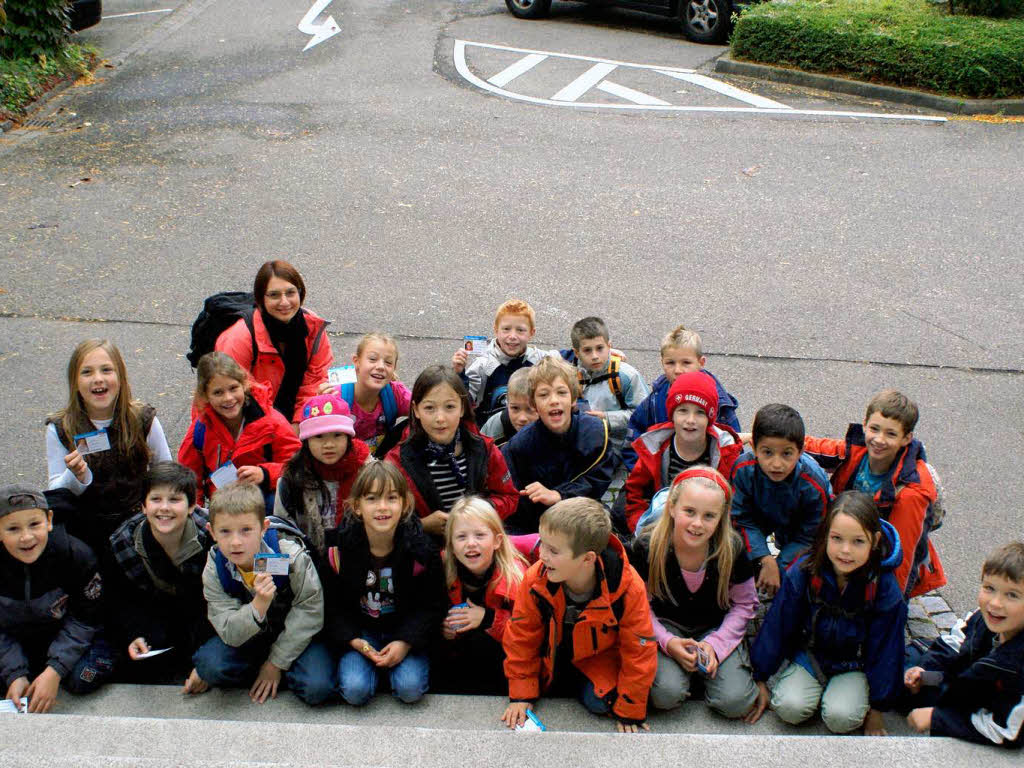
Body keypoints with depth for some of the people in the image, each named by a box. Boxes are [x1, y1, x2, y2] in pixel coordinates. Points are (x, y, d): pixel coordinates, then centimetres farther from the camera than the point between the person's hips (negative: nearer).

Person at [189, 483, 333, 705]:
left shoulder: (291, 556, -25)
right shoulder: (214, 570, -17)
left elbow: (309, 611, -16)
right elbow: (229, 634, -20)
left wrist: (276, 662, -14)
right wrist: (259, 606, -41)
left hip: (295, 635, -1)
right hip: (247, 636, 1)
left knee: (317, 688, -25)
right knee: (209, 665, -27)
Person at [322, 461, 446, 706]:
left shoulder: (421, 550, -14)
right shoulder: (339, 549, -12)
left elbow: (431, 605, -7)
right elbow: (332, 605, -3)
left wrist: (406, 642, -20)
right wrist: (353, 641, -17)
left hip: (406, 632, 0)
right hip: (360, 632, 1)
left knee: (411, 689, -22)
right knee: (355, 690, -22)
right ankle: (371, 661, 10)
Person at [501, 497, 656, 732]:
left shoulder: (628, 589, -33)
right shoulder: (535, 580, -27)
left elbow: (639, 650, -20)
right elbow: (521, 636, -10)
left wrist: (630, 711, -13)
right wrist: (521, 695, -8)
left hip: (600, 658, -3)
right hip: (552, 656, 3)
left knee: (599, 703, -21)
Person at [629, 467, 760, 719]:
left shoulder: (731, 548, -17)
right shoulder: (647, 546, -21)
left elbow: (745, 604, -2)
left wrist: (715, 644, -15)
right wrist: (667, 642, -21)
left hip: (716, 627, 2)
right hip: (665, 624, -1)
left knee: (734, 703, -17)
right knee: (667, 694, -27)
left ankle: (704, 660, 11)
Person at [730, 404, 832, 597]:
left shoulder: (814, 484, -35)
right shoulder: (743, 469, -33)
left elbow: (807, 537, -22)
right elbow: (743, 519, -23)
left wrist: (779, 568, -27)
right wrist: (766, 560, -32)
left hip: (796, 527, -2)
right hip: (761, 515, 2)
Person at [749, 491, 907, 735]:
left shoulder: (884, 587, -19)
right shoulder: (804, 572, -18)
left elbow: (884, 650, -8)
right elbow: (776, 626, -7)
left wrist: (877, 708, -2)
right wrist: (760, 680, -2)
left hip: (855, 665, -1)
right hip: (809, 655, 1)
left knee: (841, 717, -25)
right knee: (789, 708, -23)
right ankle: (817, 687, 8)